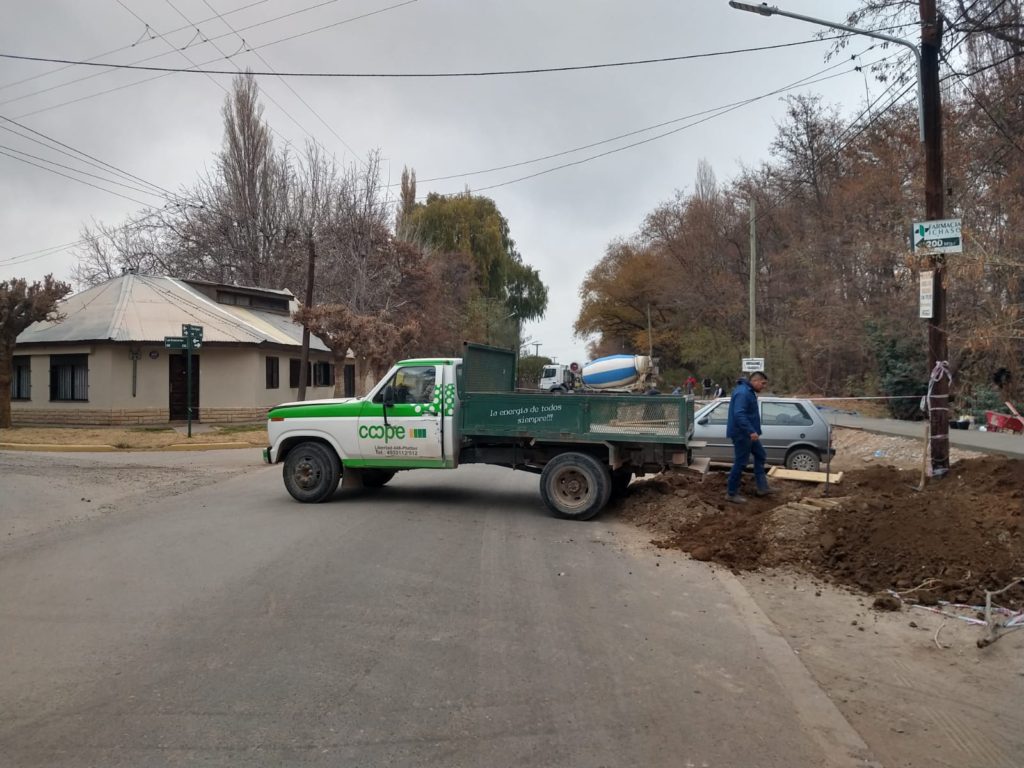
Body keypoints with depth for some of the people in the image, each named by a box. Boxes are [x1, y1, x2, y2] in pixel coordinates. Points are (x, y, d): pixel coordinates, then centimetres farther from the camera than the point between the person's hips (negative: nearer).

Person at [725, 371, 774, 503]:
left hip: (747, 434, 11)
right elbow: (739, 414, -32)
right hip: (741, 434, -11)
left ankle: (762, 488, 23)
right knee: (740, 463, -5)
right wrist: (751, 431, -35)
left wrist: (753, 431, 26)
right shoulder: (742, 393, -22)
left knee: (760, 455, 18)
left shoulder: (749, 391, 13)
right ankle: (731, 494, 4)